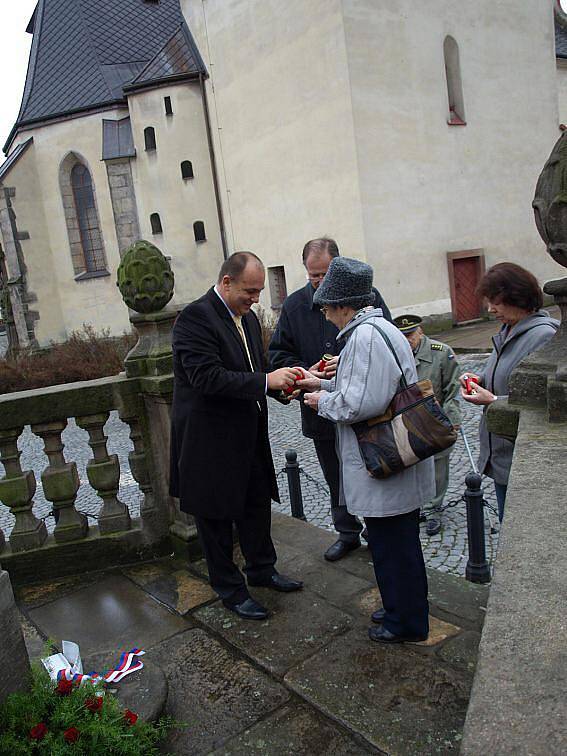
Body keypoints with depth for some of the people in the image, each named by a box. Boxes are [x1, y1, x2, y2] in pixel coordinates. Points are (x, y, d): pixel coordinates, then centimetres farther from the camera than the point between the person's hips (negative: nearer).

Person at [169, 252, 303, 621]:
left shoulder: (249, 318, 9)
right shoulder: (196, 317, -18)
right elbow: (207, 377, -27)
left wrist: (281, 382, -4)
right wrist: (266, 381, -26)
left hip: (249, 436, 8)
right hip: (211, 441, -8)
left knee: (257, 506, 21)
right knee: (216, 517, 9)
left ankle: (262, 568, 41)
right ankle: (229, 588, 27)